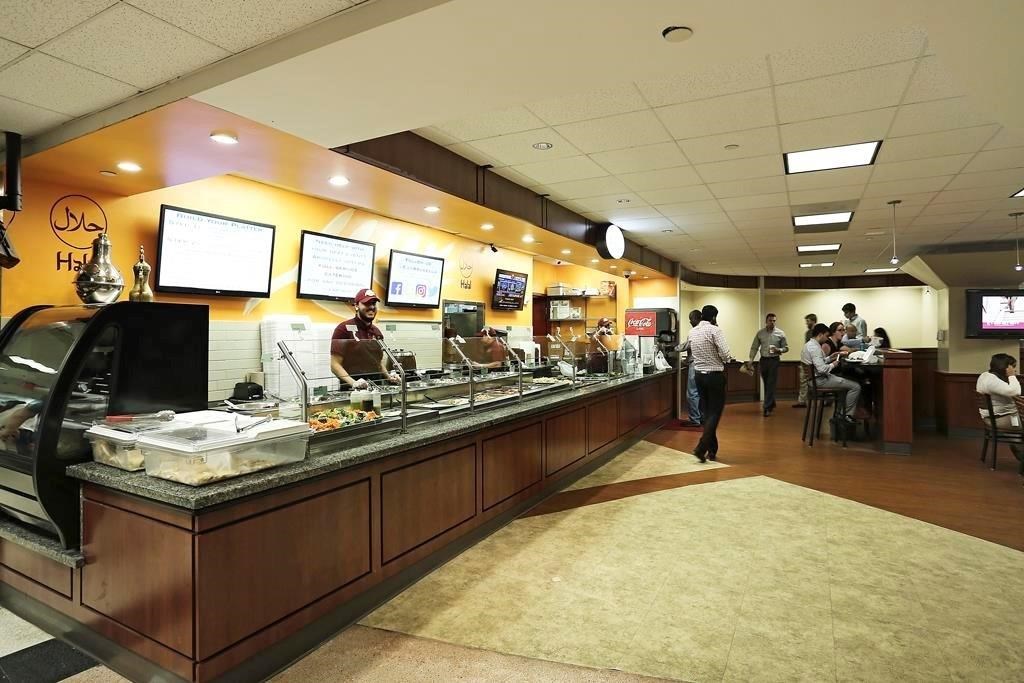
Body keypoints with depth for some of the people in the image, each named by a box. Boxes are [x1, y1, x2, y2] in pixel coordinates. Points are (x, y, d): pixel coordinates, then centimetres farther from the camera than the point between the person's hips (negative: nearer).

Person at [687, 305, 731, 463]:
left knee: (707, 412, 14)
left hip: (699, 375, 6)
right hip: (715, 375, -6)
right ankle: (701, 447, -10)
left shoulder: (692, 332, 6)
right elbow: (725, 354, -18)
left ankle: (712, 450, 20)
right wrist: (724, 360, 1)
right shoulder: (715, 330, -12)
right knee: (715, 413, 1)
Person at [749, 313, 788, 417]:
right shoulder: (760, 333, 3)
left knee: (771, 384, -7)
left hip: (774, 360, -3)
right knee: (766, 384, 12)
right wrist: (751, 359, -4)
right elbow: (754, 347, 6)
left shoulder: (780, 333, -1)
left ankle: (767, 407, -7)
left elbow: (786, 347, 4)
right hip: (763, 360, 3)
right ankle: (772, 404, 29)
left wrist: (779, 350, -17)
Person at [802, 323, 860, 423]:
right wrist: (833, 364, -12)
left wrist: (830, 358, 8)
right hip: (820, 380, -11)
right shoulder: (815, 348, -24)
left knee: (844, 381, 31)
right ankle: (848, 414, 5)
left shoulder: (808, 344, 9)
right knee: (856, 386, -8)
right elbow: (822, 369, -30)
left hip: (815, 377, 11)